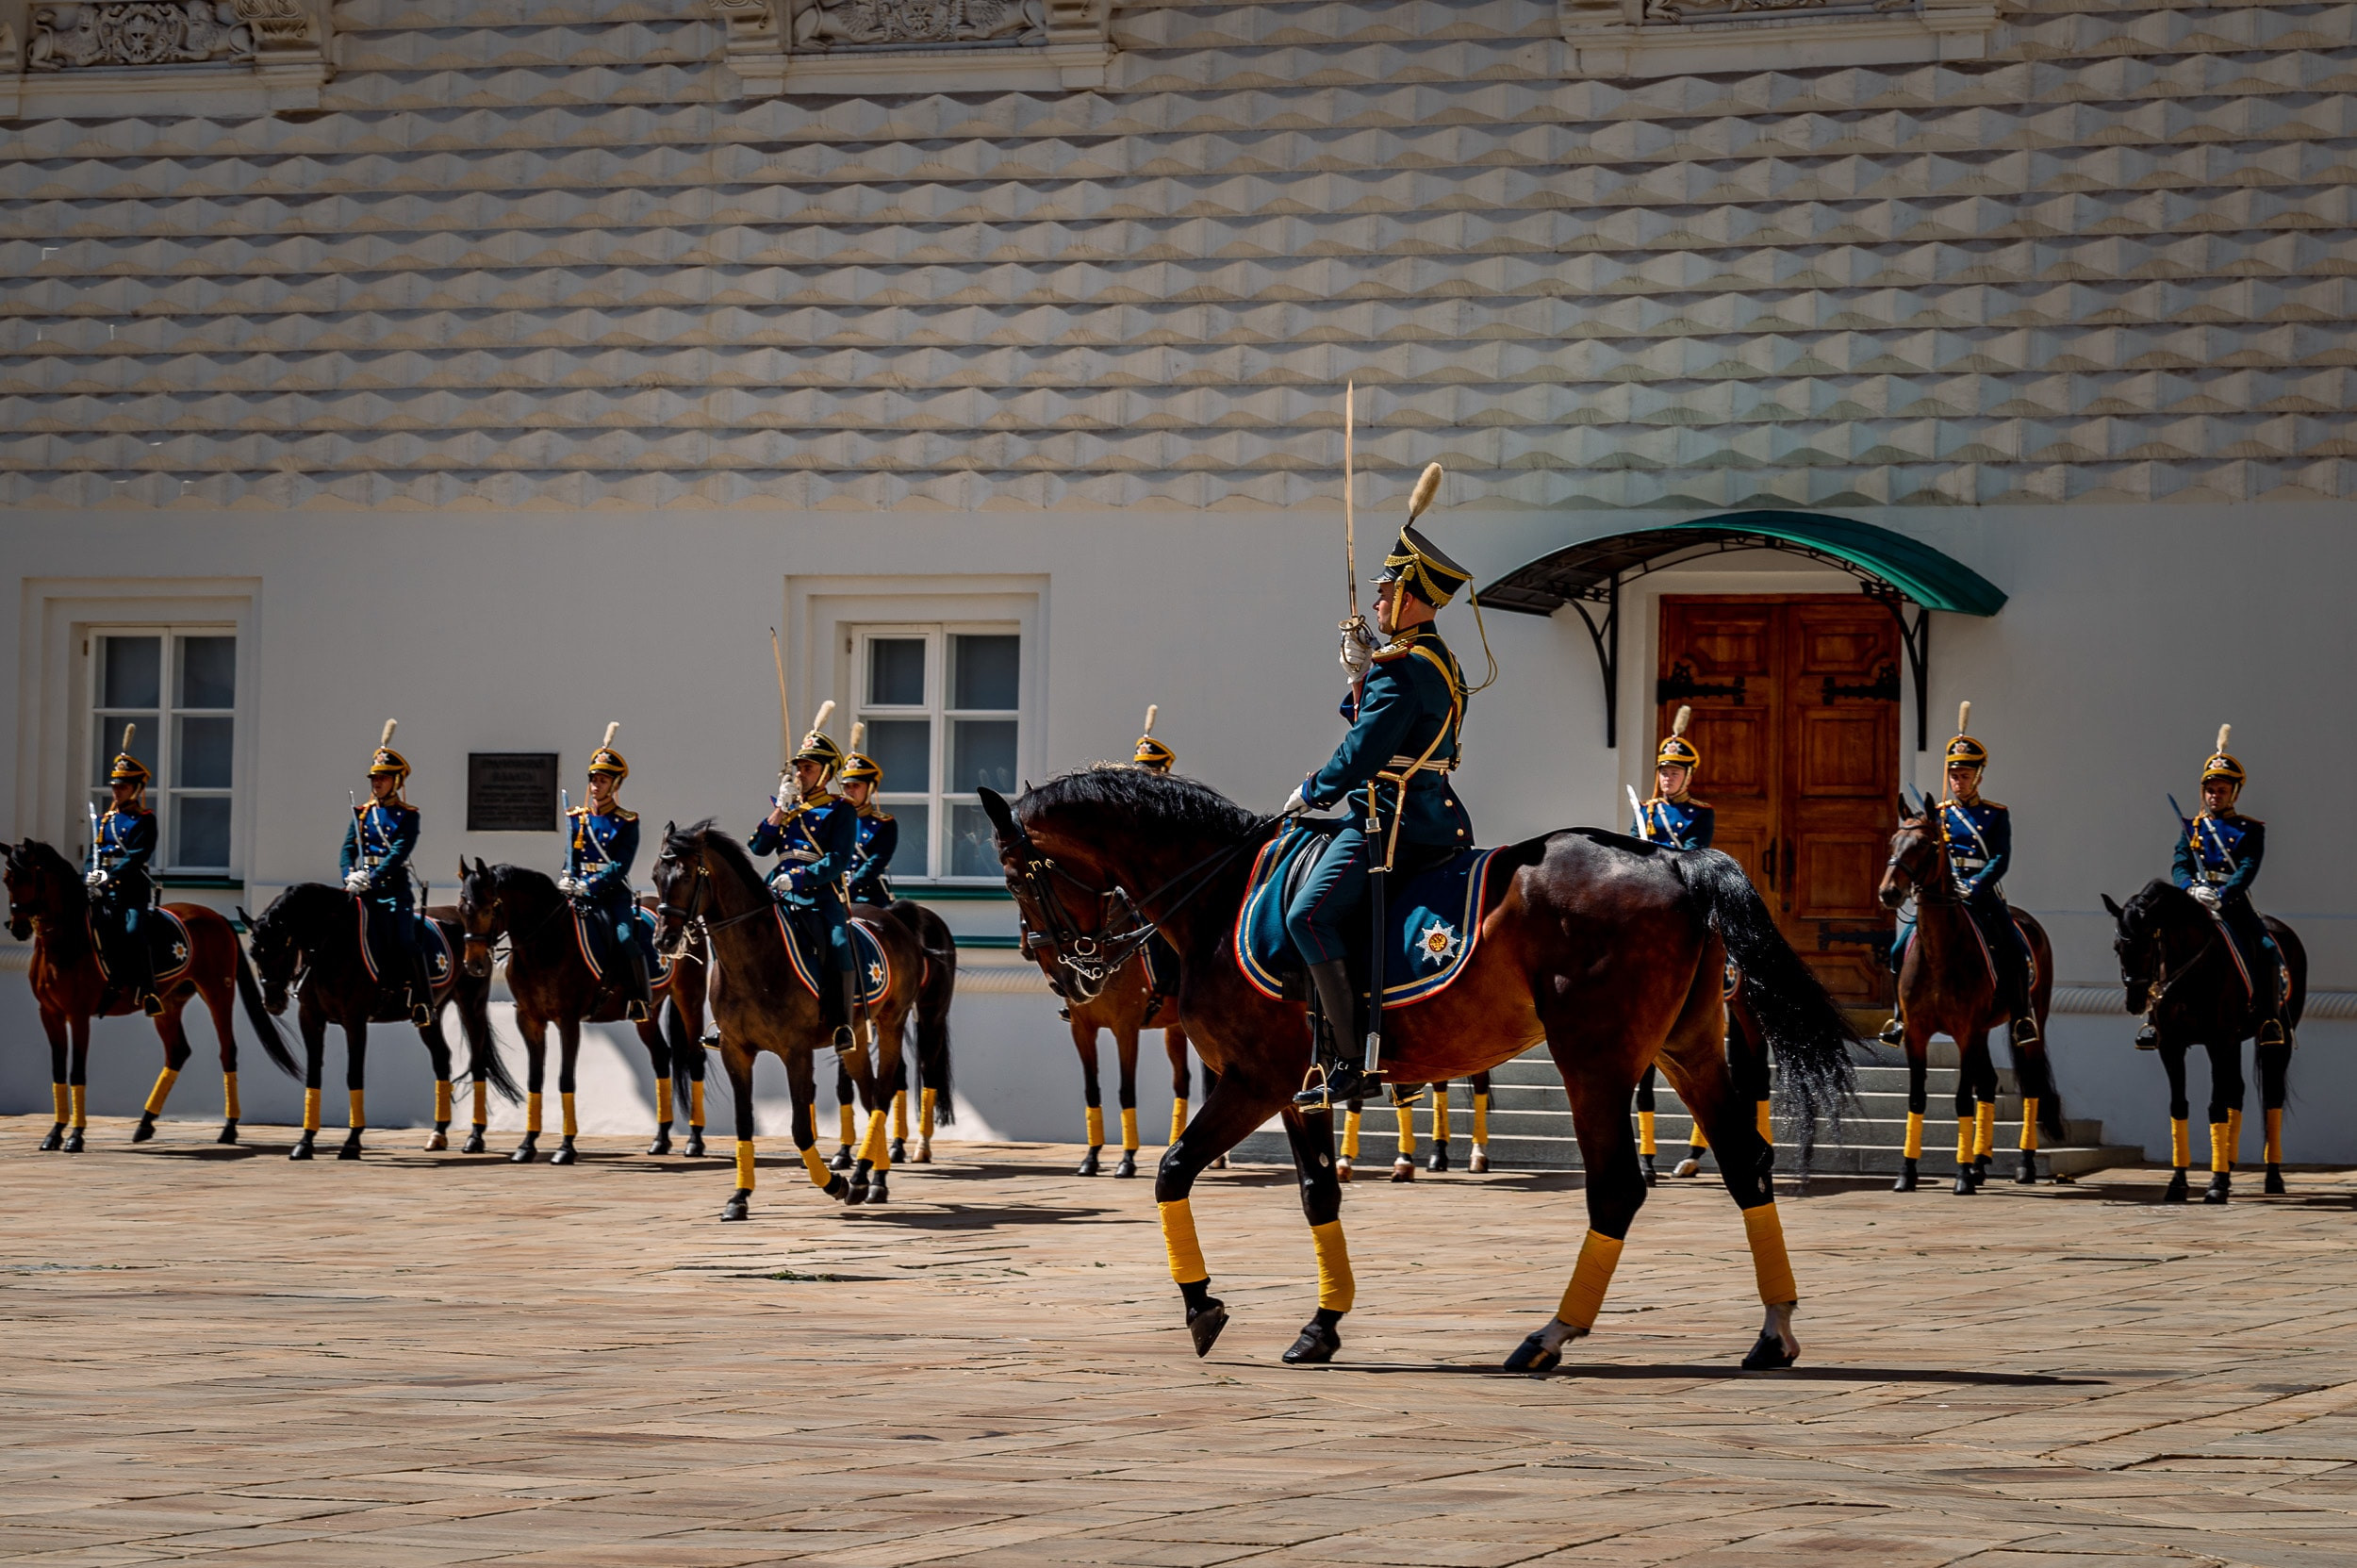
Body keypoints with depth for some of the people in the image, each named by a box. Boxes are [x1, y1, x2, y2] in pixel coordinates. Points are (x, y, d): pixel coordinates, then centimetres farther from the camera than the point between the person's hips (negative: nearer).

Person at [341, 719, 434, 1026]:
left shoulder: (407, 816, 0)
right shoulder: (363, 813, 14)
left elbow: (399, 853, -11)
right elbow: (348, 848, 5)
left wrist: (372, 878, -23)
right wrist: (350, 877, -14)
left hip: (394, 888, -5)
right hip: (364, 887, 5)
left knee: (406, 943, -15)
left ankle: (423, 1005, -10)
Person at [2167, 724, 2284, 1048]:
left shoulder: (2250, 830, 7)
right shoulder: (2192, 827, 15)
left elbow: (2248, 869, -7)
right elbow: (2179, 866, 3)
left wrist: (2221, 897, -25)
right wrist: (2192, 888, -21)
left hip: (2234, 903, -2)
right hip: (2196, 901, 2)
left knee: (2267, 950, -24)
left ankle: (2270, 1020, -20)